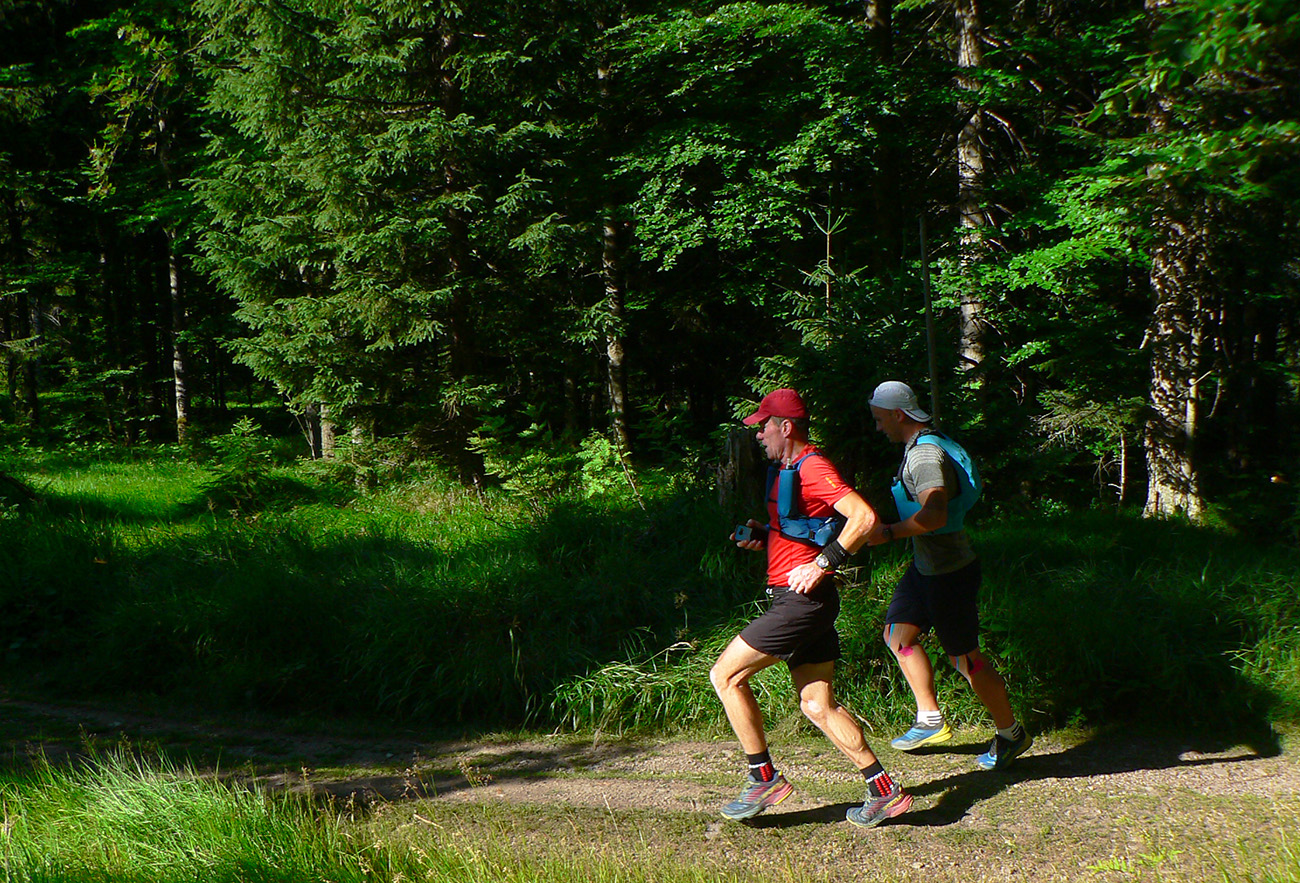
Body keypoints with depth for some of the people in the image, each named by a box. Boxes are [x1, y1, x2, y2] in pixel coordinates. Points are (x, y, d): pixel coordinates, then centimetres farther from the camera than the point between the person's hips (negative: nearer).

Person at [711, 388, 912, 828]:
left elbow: (863, 517, -25)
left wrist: (821, 564, -23)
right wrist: (762, 536, 14)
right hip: (800, 601, 10)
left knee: (726, 675, -5)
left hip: (803, 598, -10)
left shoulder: (812, 468, -13)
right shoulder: (787, 469, 18)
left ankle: (764, 778, 3)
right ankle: (885, 791, 13)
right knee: (817, 706, 9)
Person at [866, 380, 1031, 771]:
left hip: (949, 571, -11)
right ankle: (931, 720, 25)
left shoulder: (925, 456, -25)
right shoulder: (925, 446, 8)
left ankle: (1011, 733, 18)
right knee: (898, 634, 15)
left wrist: (888, 532, -26)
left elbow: (934, 516, -38)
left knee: (964, 657, 1)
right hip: (926, 566, 11)